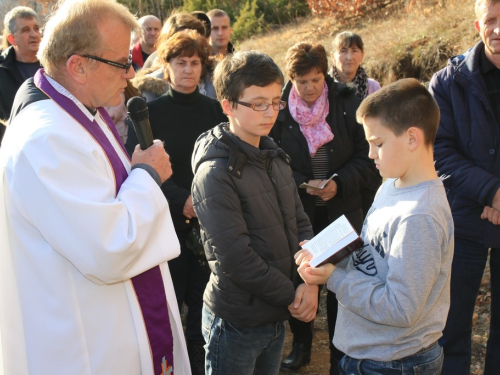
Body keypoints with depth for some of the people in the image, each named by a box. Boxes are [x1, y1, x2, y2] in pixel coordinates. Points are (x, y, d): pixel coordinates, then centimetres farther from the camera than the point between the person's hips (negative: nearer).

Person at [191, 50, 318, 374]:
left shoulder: (275, 158, 5)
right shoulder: (214, 174, -19)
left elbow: (300, 222, 7)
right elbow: (236, 258, -22)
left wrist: (310, 282, -9)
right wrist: (291, 295, -14)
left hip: (277, 317, 7)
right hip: (236, 323, -7)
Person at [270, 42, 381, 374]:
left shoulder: (348, 104, -5)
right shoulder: (279, 109, -6)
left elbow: (365, 157, -2)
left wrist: (339, 183, -16)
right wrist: (300, 184, -17)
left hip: (341, 209, 0)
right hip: (296, 210, 0)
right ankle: (301, 345, 32)